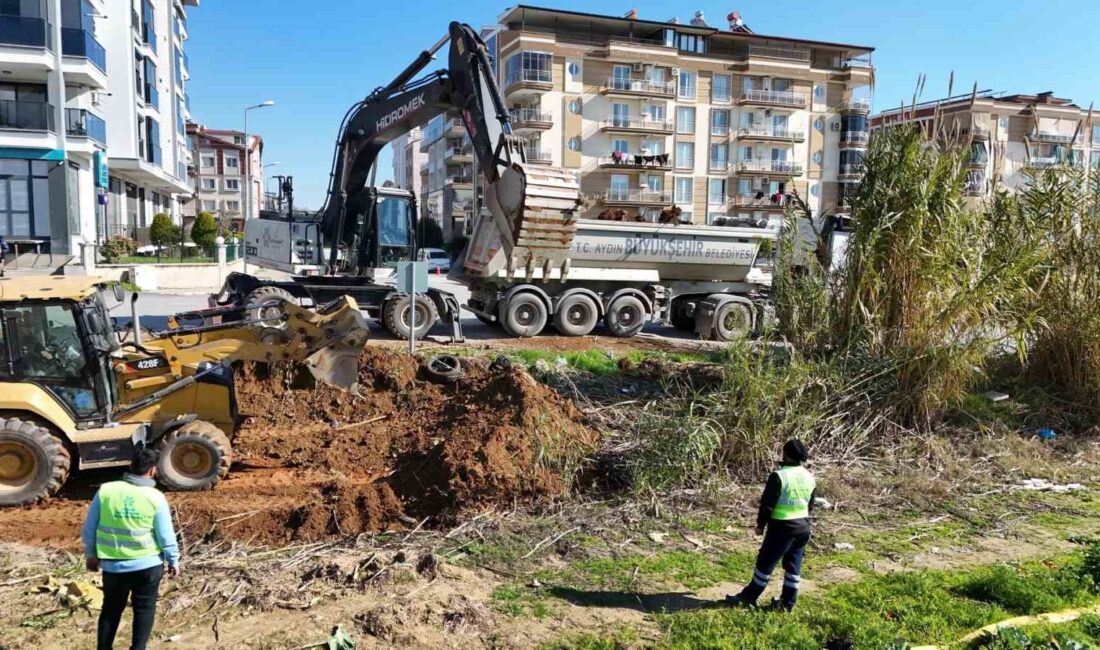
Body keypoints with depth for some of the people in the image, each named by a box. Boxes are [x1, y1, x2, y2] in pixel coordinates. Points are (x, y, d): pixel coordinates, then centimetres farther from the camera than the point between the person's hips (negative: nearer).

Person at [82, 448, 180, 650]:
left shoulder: (105, 490, -8)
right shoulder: (155, 498, -13)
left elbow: (89, 527, 0)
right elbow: (166, 535, -7)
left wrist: (91, 554, 15)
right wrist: (173, 560, 7)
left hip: (113, 565, 2)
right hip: (148, 565, -2)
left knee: (110, 609, 20)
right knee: (144, 610, 13)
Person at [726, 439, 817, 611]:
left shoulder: (779, 476, -16)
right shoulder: (810, 478, 6)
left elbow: (767, 504, -14)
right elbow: (810, 505, 15)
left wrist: (761, 524, -3)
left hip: (782, 526, -7)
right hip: (803, 526, 7)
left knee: (766, 562, 2)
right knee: (793, 564, 14)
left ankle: (748, 597, 12)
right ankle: (788, 602, 19)